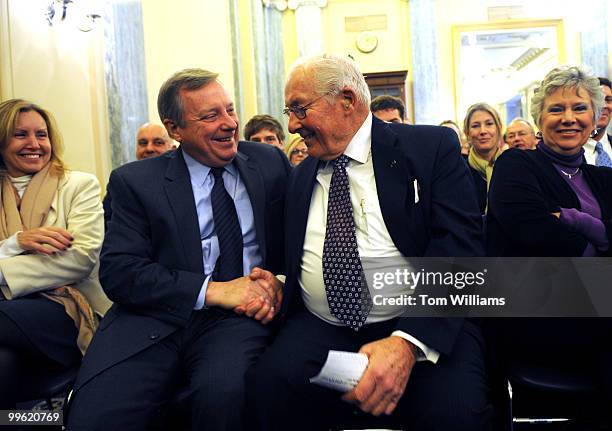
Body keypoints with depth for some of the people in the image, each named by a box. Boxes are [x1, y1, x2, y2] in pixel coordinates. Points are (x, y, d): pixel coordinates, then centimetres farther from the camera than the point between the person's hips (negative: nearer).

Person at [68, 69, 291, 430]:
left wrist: (278, 280, -9)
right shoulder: (135, 182, 4)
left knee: (224, 392, -31)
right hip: (155, 317, 0)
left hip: (240, 317, 1)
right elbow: (119, 273, -4)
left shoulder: (271, 163, 9)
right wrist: (213, 290, -15)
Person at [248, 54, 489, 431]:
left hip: (422, 326, -2)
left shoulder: (433, 147, 0)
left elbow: (459, 247, -11)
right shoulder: (300, 176, 16)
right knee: (267, 389, -25)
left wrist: (407, 342, -23)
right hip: (320, 328, 3)